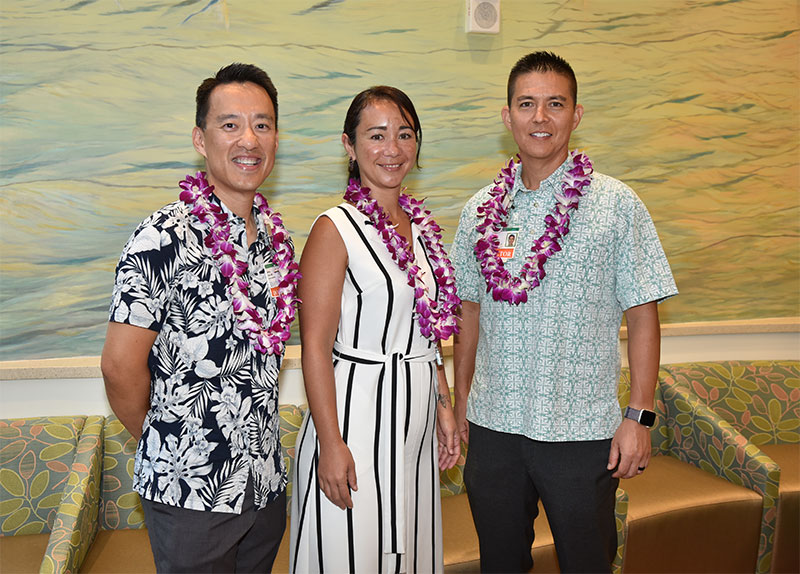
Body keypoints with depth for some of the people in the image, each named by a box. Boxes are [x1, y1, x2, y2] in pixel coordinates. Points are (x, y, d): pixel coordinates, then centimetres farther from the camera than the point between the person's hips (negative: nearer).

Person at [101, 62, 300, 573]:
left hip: (267, 481, 6)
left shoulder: (276, 234, 3)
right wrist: (161, 444, 0)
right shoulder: (165, 238, -18)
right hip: (191, 490, -6)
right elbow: (121, 365, -14)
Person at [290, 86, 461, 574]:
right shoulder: (336, 229, -12)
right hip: (356, 415, -6)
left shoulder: (421, 225, 9)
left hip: (416, 419, 7)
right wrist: (330, 443, -18)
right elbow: (315, 347, -15)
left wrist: (444, 407, 12)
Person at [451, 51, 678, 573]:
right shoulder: (482, 210, 4)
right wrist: (461, 402, 10)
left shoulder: (616, 205, -5)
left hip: (582, 431, -3)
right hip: (492, 425, 3)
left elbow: (643, 316, -5)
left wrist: (640, 417, -8)